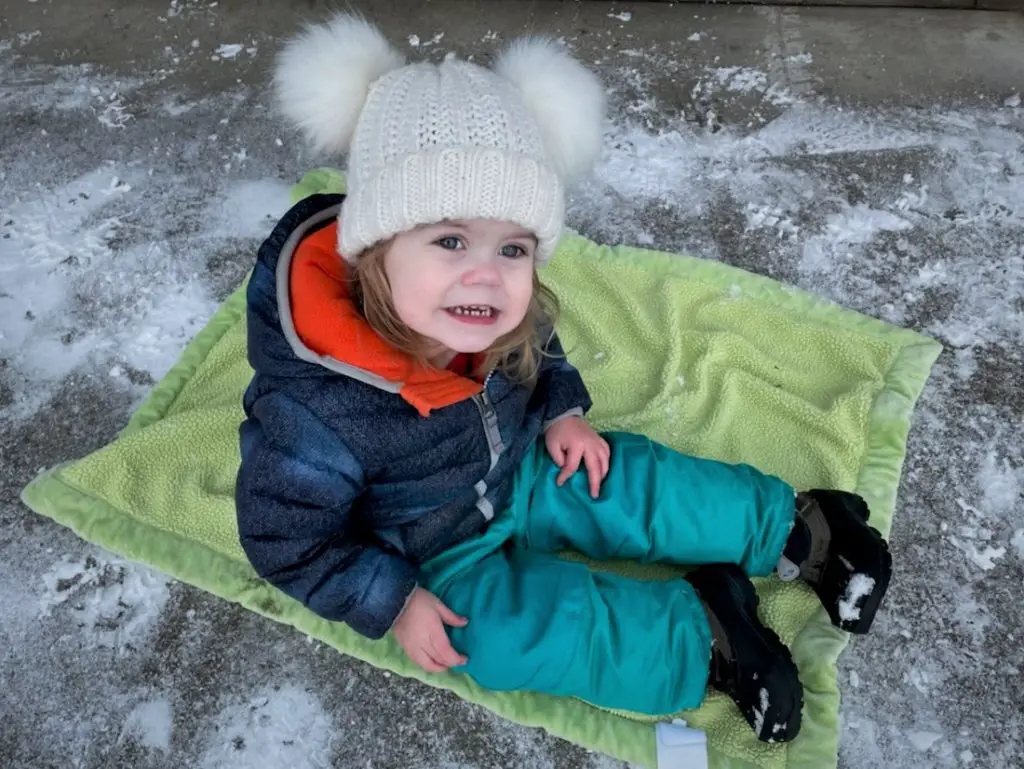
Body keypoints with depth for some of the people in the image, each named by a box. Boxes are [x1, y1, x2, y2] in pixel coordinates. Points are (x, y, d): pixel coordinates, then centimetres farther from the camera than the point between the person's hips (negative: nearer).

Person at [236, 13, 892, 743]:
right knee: (508, 636, -26)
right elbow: (289, 542, -19)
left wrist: (563, 412, -8)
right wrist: (395, 602, -18)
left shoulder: (501, 319, -20)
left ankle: (800, 530, 14)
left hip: (527, 468, 5)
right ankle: (702, 634, -13)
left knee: (641, 484, -5)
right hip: (442, 555, -4)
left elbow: (540, 355, 6)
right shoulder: (314, 417, -36)